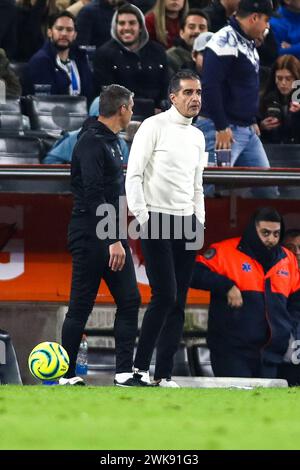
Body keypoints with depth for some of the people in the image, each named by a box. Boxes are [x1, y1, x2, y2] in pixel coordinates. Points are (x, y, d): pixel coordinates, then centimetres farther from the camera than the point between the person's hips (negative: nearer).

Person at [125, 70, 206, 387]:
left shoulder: (197, 137, 16)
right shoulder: (154, 127, -4)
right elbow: (133, 175, -8)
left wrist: (200, 222, 14)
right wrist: (141, 217, -13)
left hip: (187, 224, 7)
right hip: (157, 222, -7)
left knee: (178, 302, 2)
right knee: (165, 295, -14)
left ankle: (163, 375, 4)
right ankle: (140, 366, -2)